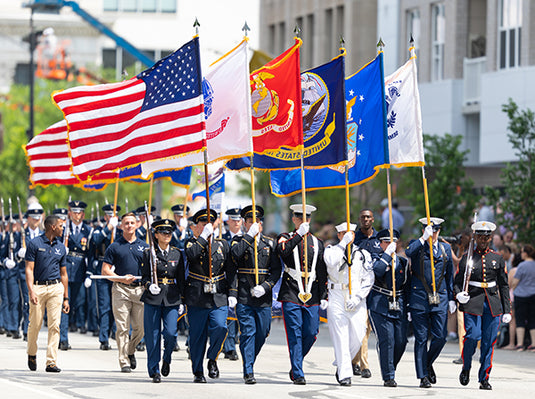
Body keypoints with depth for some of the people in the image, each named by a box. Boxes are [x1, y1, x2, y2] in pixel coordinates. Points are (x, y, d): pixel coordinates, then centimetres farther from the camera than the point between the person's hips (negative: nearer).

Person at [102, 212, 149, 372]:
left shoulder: (144, 246, 13)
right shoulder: (114, 247, 5)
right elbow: (105, 270, 3)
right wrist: (122, 279, -11)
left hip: (140, 289, 2)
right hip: (120, 289, -2)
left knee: (140, 327, 0)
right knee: (123, 327, -5)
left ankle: (130, 351, 27)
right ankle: (124, 362, -1)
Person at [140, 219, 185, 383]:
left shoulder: (177, 254, 9)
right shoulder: (148, 253, 2)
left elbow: (181, 279, 12)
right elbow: (144, 276, 2)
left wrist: (182, 301, 8)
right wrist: (150, 286, -20)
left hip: (171, 300, 1)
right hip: (153, 299, -1)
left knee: (171, 333, -11)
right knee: (153, 335, -1)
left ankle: (167, 358, 18)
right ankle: (154, 371, 7)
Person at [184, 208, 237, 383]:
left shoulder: (222, 244, 12)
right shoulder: (192, 243, 5)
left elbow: (230, 271, 11)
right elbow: (191, 254, -20)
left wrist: (232, 293, 3)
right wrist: (204, 236, -18)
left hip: (219, 298, 2)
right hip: (197, 298, -2)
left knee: (220, 327, -18)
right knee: (197, 335, 1)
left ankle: (212, 359, 5)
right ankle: (198, 372, 13)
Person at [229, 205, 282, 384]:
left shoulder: (270, 243, 10)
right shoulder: (239, 240, 6)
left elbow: (276, 270, 7)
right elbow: (235, 253, -18)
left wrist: (264, 287, -8)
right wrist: (250, 235, -16)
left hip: (263, 297, 3)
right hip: (244, 296, -3)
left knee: (262, 333, 6)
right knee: (248, 333, -6)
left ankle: (250, 361, 29)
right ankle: (248, 372, -3)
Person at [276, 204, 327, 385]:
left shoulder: (317, 243, 15)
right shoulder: (286, 238, 6)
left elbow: (322, 271, 15)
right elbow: (282, 250, -19)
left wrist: (323, 296, 8)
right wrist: (299, 234, -23)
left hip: (311, 295, 3)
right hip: (291, 294, -3)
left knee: (311, 333, 1)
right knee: (295, 334, -6)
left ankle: (296, 365, 23)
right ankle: (298, 374, -4)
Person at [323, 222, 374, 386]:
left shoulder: (363, 254, 10)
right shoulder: (332, 250, 8)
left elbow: (368, 279, 4)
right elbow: (331, 262, -17)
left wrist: (357, 298, -8)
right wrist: (344, 243, -16)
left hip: (357, 299, 2)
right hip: (337, 297, -2)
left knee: (357, 336, 0)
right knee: (340, 337, -7)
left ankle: (341, 365, 24)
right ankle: (345, 374, -7)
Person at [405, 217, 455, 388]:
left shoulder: (445, 248, 13)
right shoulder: (416, 245, 4)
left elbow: (450, 275, 16)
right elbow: (409, 252, -21)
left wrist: (451, 298, 13)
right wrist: (423, 238, -26)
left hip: (440, 298, 3)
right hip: (419, 297, -3)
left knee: (440, 336, -5)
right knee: (421, 338, 0)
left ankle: (428, 363, 22)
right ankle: (423, 376, 5)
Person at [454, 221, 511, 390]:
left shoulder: (497, 259, 10)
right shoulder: (467, 258, 5)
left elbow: (504, 286, 12)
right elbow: (458, 281, 7)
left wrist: (507, 311, 7)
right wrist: (459, 295, -16)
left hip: (493, 305, 2)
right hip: (472, 303, -2)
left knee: (489, 342, -1)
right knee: (472, 336, -16)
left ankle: (484, 379, 7)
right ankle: (466, 368, 9)